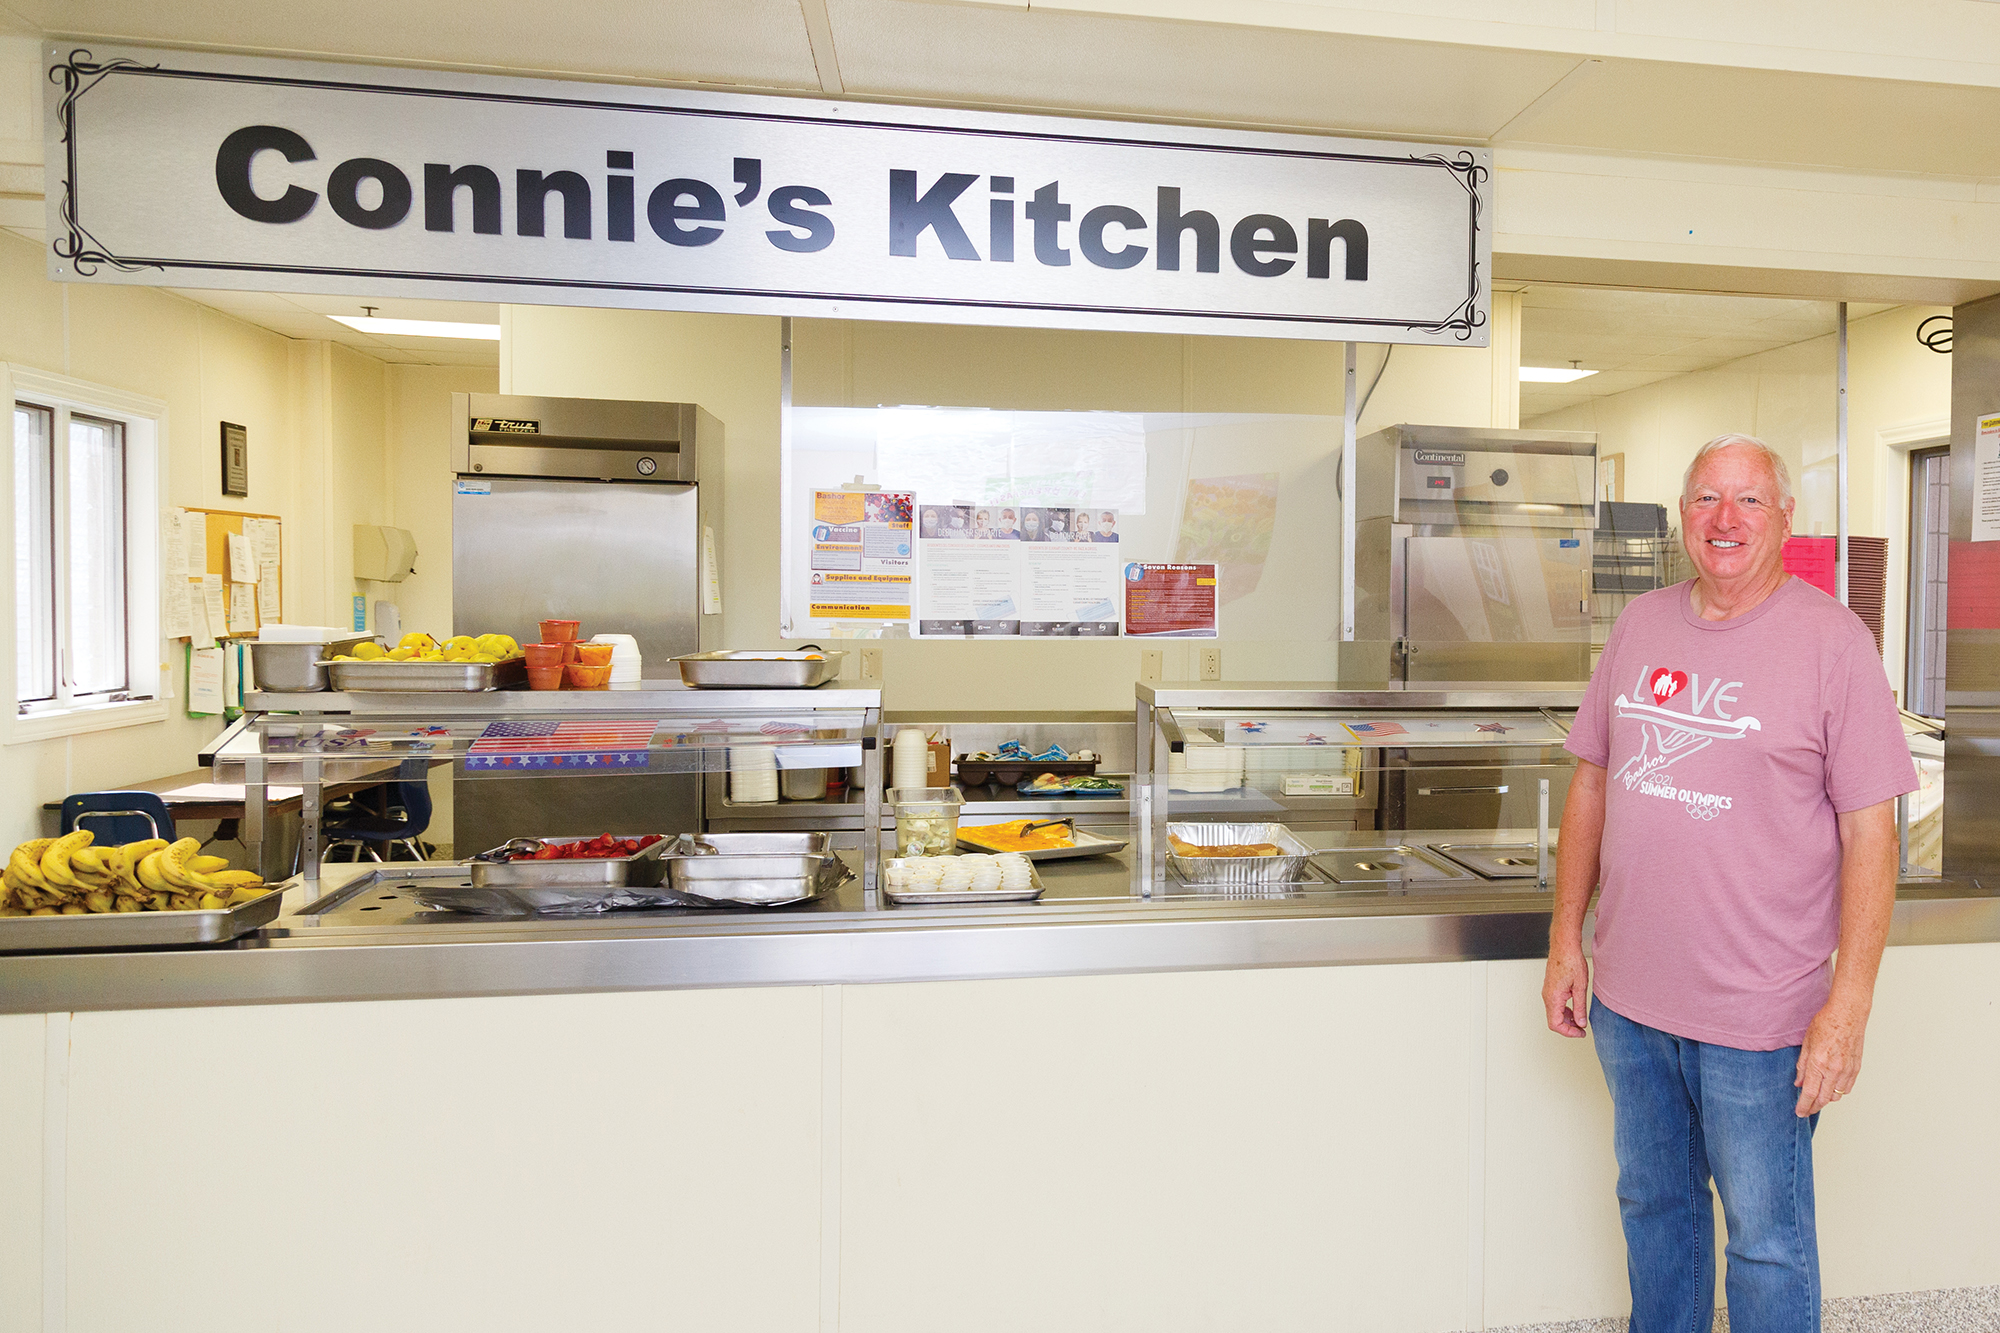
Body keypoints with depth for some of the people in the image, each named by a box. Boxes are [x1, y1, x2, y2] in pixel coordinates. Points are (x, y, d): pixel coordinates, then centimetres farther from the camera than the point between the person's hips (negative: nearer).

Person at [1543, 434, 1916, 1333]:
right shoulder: (1639, 626, 4)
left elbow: (1869, 833, -10)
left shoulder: (1832, 640, -9)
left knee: (1767, 1239, 10)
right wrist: (1565, 939, 6)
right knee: (1651, 1205, 21)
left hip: (1759, 1017, -4)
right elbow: (1591, 784, 9)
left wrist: (1849, 1006, -15)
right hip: (1627, 996, 5)